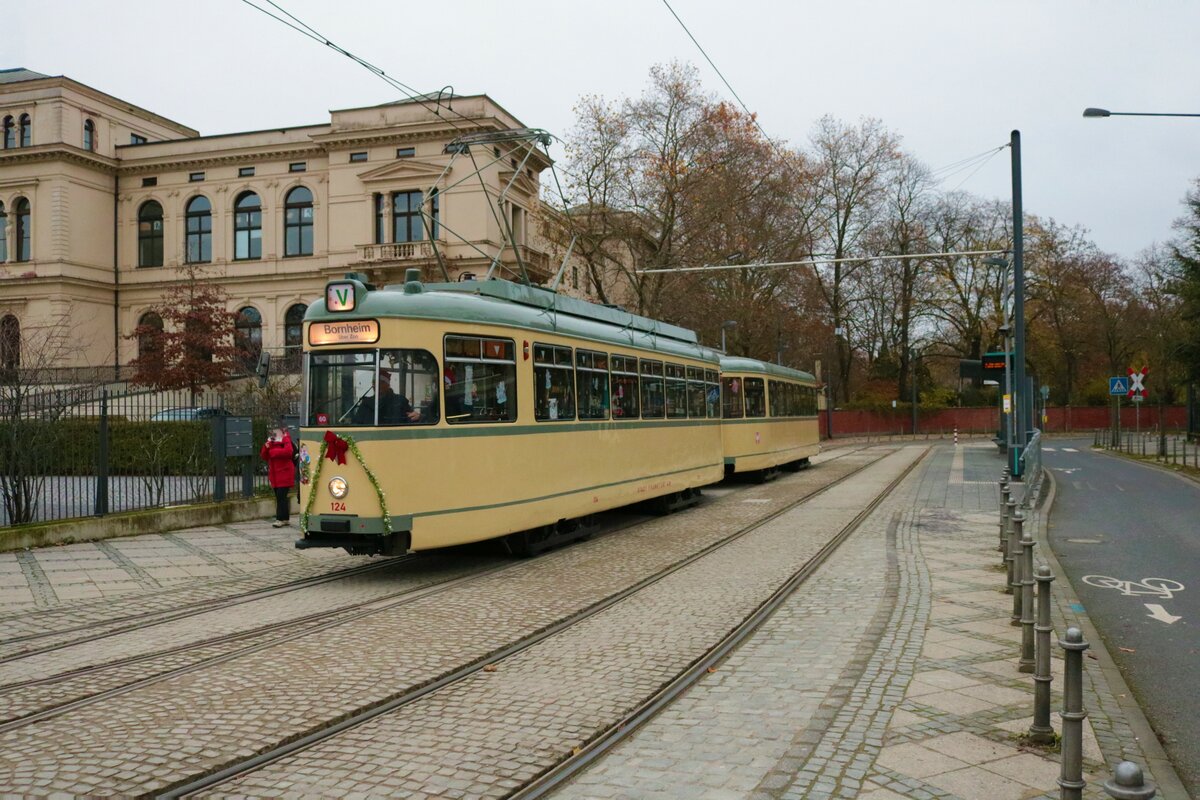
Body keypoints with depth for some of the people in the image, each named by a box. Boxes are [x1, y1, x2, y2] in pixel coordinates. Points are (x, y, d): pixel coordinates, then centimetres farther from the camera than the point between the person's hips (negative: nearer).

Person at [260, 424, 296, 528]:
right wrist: (266, 448, -5)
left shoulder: (286, 441, -5)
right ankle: (285, 518, 17)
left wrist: (273, 452, -15)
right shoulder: (271, 443, 17)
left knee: (281, 496, -12)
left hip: (284, 474, -8)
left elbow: (288, 451, -25)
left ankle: (280, 519, -13)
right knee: (279, 497, 10)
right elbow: (264, 457, 14)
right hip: (274, 475, 8)